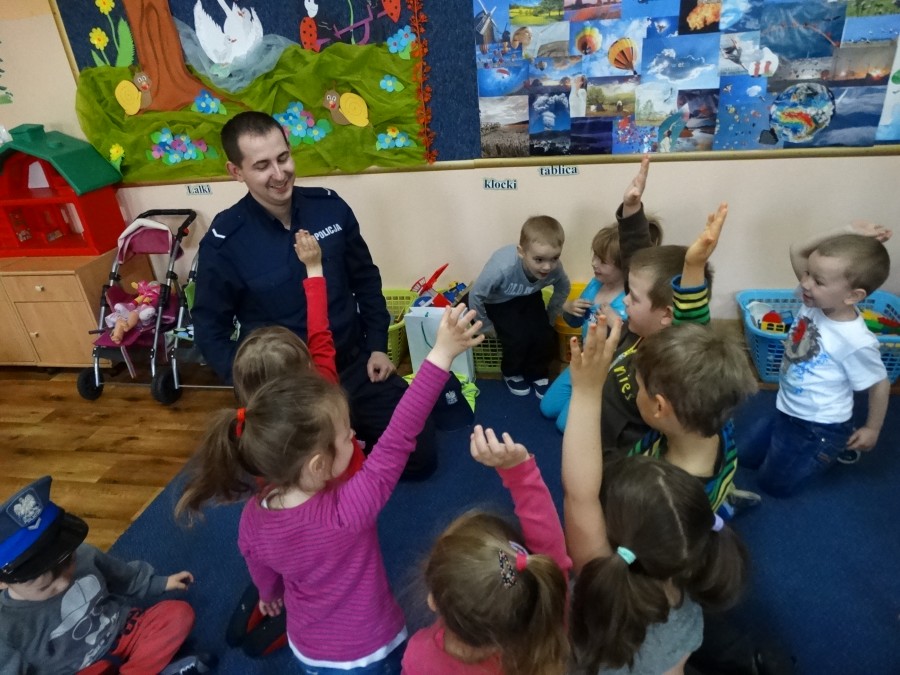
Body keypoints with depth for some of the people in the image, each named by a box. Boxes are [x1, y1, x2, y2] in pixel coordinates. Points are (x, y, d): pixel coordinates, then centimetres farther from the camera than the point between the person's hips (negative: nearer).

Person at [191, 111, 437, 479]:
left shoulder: (329, 206, -6)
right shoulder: (224, 242, -15)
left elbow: (366, 279, 6)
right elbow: (210, 329, -4)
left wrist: (377, 347, 1)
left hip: (354, 365, 3)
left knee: (421, 456, 7)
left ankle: (345, 431, 29)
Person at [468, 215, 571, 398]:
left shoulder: (554, 268, -28)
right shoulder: (502, 268, -41)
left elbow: (563, 288, -3)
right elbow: (476, 295, -25)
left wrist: (549, 318, 1)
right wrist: (487, 326, -12)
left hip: (529, 297, 4)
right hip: (499, 301, -3)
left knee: (545, 335, -15)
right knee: (519, 338, -21)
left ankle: (538, 374, 16)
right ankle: (512, 373, 12)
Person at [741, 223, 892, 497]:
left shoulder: (856, 342, -30)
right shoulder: (815, 300, -14)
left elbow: (880, 385, -15)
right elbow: (797, 251, -13)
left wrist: (872, 429, -3)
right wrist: (847, 233, -25)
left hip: (821, 426, -6)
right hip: (786, 410, 7)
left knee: (774, 484, 8)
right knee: (745, 457, 21)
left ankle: (838, 445, 23)